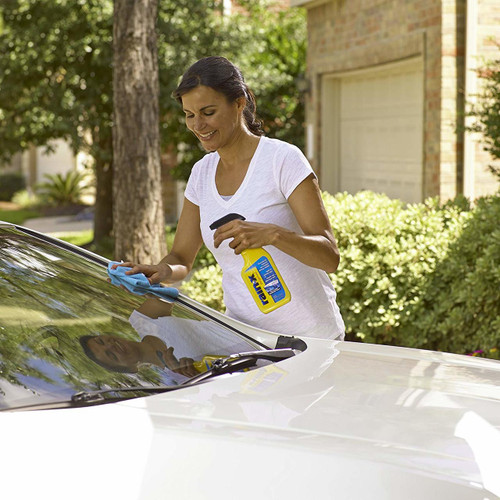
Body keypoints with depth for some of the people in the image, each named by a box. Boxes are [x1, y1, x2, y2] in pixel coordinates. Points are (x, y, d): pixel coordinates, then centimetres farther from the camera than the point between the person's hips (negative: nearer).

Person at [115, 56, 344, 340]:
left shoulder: (283, 159, -9)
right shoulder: (202, 173, 9)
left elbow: (330, 257, -15)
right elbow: (181, 258, 13)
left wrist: (272, 233, -33)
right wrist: (164, 271, -11)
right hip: (245, 336, 6)